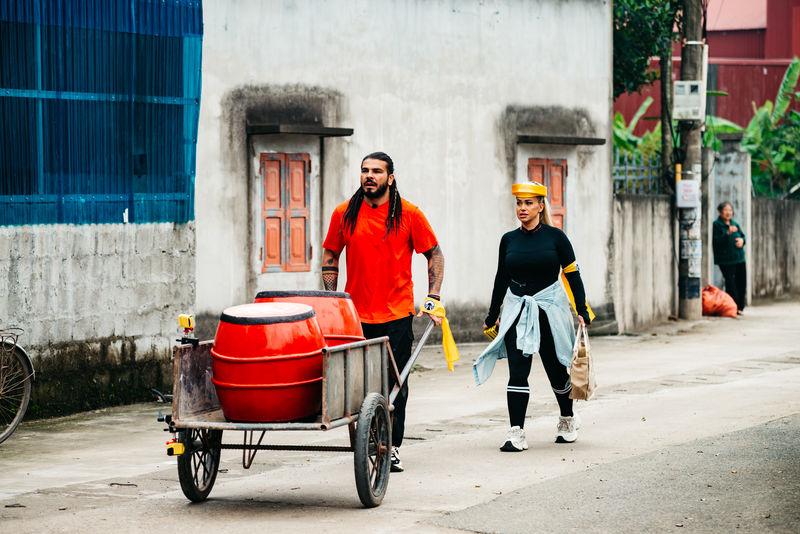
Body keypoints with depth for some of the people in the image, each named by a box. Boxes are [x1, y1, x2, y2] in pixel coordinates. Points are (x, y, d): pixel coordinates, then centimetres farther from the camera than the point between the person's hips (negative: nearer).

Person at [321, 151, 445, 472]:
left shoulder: (408, 214, -2)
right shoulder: (344, 214, 3)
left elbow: (435, 255, 5)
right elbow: (330, 258, 12)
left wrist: (433, 298, -3)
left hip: (396, 314, -2)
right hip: (356, 313, 2)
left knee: (394, 383, -1)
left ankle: (392, 448, 5)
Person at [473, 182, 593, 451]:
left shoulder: (555, 237, -3)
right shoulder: (509, 240, 5)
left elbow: (573, 275, 0)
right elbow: (501, 279, 14)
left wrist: (582, 311, -6)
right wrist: (492, 316, 18)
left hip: (549, 309, -2)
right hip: (517, 310, 2)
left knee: (556, 369, 9)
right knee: (517, 371, -9)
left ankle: (567, 419, 35)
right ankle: (516, 433, -10)